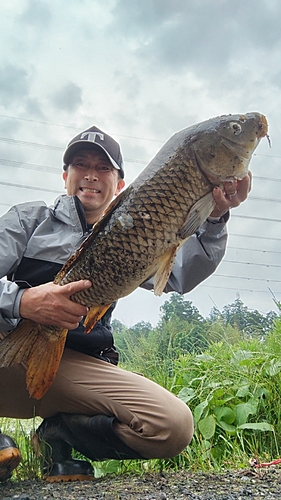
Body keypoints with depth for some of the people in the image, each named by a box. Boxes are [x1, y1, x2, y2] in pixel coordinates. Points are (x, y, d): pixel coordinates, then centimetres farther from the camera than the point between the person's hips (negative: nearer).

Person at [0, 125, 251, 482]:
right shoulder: (29, 218, 11)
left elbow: (180, 275, 0)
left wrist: (215, 218, -15)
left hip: (78, 366, 2)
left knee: (175, 426, -21)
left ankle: (59, 433, 3)